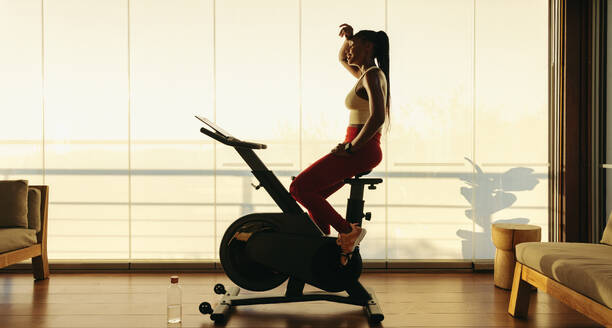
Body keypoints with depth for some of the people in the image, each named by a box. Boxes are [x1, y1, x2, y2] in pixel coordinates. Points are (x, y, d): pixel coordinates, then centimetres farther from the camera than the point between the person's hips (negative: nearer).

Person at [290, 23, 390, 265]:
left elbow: (378, 117, -26)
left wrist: (352, 146, -20)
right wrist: (348, 37, 20)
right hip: (362, 152, 10)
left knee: (299, 188, -13)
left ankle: (348, 231, -11)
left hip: (362, 151, -10)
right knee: (313, 195, 15)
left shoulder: (372, 75, -11)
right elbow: (342, 59, 38)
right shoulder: (366, 73, 18)